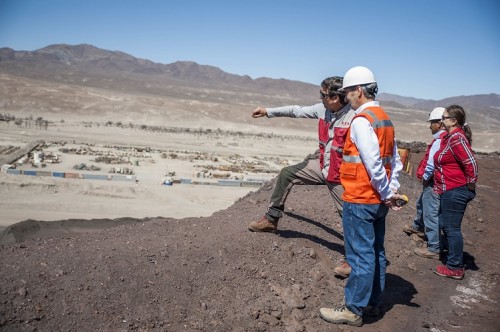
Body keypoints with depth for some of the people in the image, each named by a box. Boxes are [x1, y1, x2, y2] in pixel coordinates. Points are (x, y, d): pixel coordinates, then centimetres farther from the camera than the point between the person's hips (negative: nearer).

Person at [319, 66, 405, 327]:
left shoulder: (361, 120, -16)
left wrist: (387, 194, -12)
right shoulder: (385, 119, 13)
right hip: (378, 201, 9)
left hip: (360, 200, -9)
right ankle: (372, 303, 29)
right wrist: (392, 191, 6)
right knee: (376, 253, 16)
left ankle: (353, 310, 11)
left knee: (361, 256, -1)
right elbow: (395, 160, 12)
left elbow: (373, 163, -22)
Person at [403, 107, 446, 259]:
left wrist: (425, 178, -11)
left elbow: (431, 164, -27)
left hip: (433, 183, -10)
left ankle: (434, 249, 4)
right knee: (421, 204, 30)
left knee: (431, 214, -3)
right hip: (435, 182, 10)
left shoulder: (439, 140, -22)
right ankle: (418, 227, 55)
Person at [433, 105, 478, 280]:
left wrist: (470, 184, -13)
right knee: (445, 224, 19)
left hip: (455, 191, -10)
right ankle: (454, 261, 31)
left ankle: (455, 268, 11)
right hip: (449, 190, 10)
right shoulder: (450, 137, 12)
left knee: (451, 228, -1)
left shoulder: (456, 138, -19)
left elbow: (471, 163, -25)